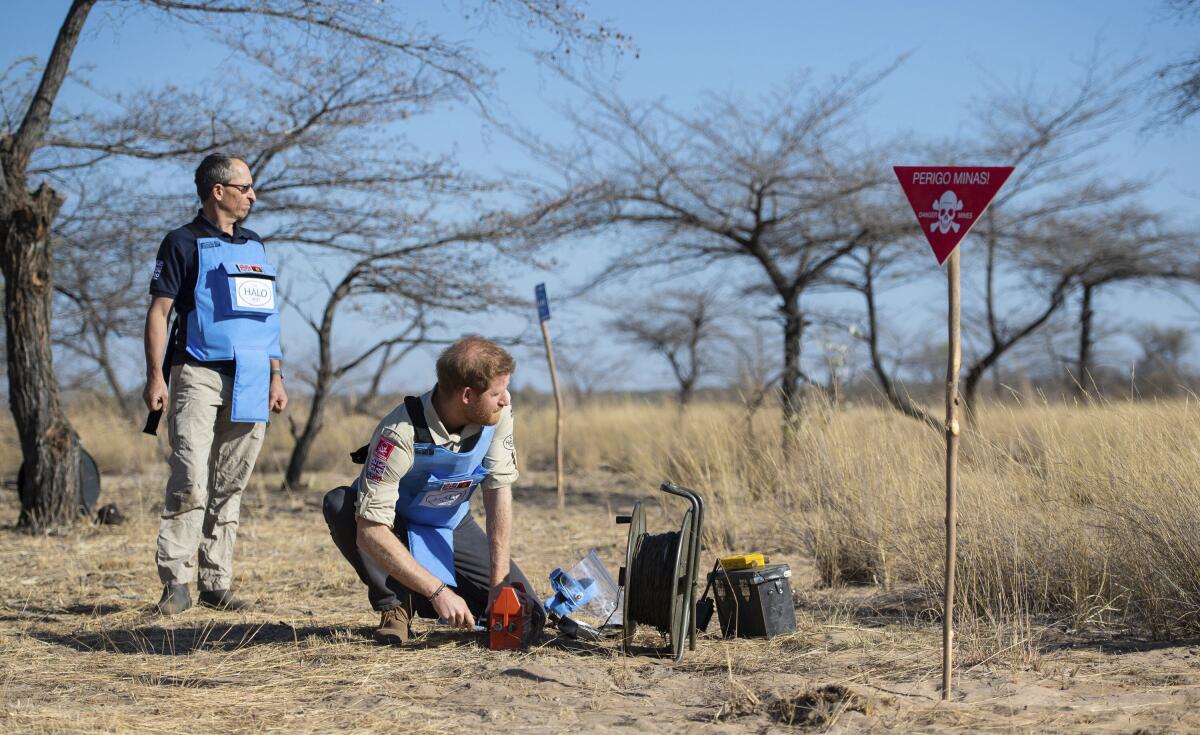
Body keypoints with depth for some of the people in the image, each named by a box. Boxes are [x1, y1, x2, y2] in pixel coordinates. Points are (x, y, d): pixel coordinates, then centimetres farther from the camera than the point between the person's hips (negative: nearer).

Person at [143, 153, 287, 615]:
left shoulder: (254, 245, 18)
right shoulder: (183, 243, 0)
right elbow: (159, 311, -4)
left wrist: (275, 376, 16)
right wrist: (155, 376, -13)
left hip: (250, 383, 6)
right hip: (199, 376, -6)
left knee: (229, 489, 7)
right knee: (191, 485, -13)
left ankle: (216, 584, 11)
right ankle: (176, 581, -10)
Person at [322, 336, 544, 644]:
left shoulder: (498, 414, -22)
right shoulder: (400, 435, -37)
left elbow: (499, 491, -17)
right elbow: (369, 533, -39)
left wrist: (499, 584, -22)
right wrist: (438, 592, -43)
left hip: (453, 527, 4)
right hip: (397, 527, -4)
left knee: (527, 617, -11)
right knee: (339, 504, -37)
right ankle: (395, 605, -16)